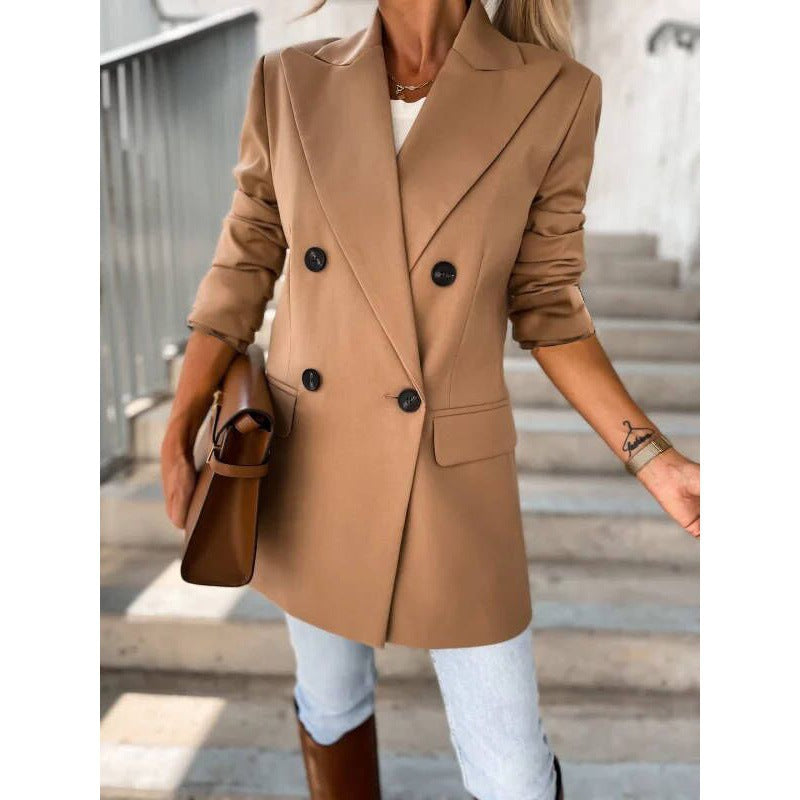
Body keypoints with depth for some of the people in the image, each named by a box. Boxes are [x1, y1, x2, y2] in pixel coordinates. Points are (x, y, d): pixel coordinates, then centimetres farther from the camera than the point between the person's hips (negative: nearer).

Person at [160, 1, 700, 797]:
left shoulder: (554, 96, -7)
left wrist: (655, 461, -9)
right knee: (330, 697, 23)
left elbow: (544, 305, -2)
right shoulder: (290, 84, -2)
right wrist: (177, 440, 0)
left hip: (450, 474, -2)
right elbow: (243, 270, 5)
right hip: (310, 467, 3)